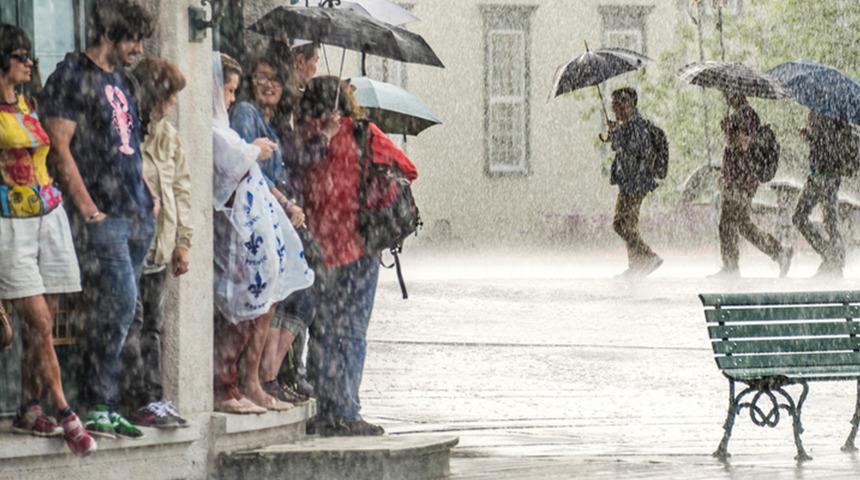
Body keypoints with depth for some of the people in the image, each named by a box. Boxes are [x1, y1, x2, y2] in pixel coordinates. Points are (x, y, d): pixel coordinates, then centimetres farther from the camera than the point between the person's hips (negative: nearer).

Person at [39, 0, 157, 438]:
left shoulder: (122, 81, 19)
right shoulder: (72, 77, -7)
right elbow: (59, 148, -12)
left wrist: (148, 193, 17)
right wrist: (89, 210, -15)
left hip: (136, 216, 8)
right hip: (101, 217, -8)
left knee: (116, 311, 7)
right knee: (118, 303, -15)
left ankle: (102, 406, 10)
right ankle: (99, 408, -10)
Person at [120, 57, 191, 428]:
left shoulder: (167, 135, 15)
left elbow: (182, 188, 19)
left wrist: (182, 241, 15)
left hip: (158, 247, 8)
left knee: (153, 324, 10)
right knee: (132, 323, -8)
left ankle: (153, 396, 14)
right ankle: (141, 401, -8)